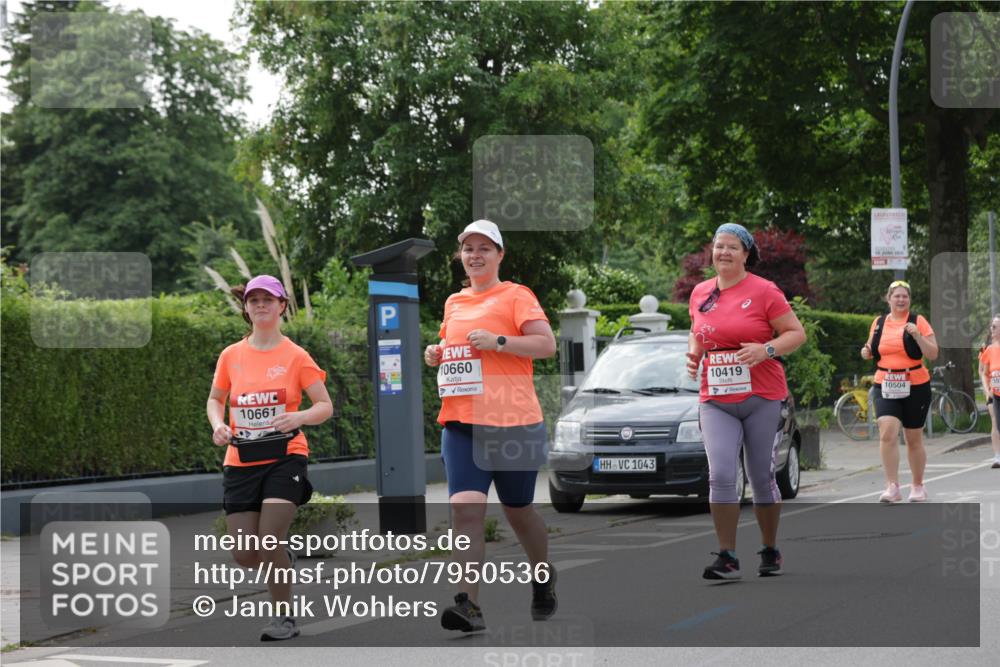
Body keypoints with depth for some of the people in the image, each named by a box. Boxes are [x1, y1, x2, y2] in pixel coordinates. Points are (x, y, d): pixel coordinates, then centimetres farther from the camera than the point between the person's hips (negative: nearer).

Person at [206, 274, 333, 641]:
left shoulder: (296, 356, -3)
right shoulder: (231, 356, 6)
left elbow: (325, 406, -1)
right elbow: (215, 399, 19)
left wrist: (299, 417, -22)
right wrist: (218, 425, -3)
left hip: (284, 458, -3)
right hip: (240, 461, 3)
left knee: (270, 539, -19)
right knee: (244, 554, -2)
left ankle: (285, 616, 1)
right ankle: (281, 562, 35)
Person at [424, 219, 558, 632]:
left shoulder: (515, 296, -1)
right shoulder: (454, 303, 17)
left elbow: (547, 344, -11)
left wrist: (498, 341, -20)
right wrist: (437, 355, 9)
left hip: (512, 420, -4)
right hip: (461, 421, 4)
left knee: (517, 509, 10)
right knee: (465, 506, -12)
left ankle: (544, 578, 37)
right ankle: (468, 604, -17)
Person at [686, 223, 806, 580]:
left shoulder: (764, 291, -5)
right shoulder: (700, 293, 9)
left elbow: (797, 332, -4)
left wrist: (766, 350, -20)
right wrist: (693, 352, 4)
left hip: (762, 399, -3)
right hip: (715, 401, 3)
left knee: (762, 476, 6)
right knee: (721, 475, -10)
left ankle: (770, 551, 23)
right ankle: (727, 558, -5)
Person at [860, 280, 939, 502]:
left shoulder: (918, 321, -2)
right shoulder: (878, 323, 8)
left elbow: (933, 354, -6)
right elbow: (873, 349, 22)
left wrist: (917, 335, -20)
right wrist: (866, 352, -1)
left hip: (915, 386, -1)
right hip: (885, 386, 2)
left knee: (914, 440, 10)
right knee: (887, 433, -18)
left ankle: (918, 486, 26)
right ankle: (892, 486, -16)